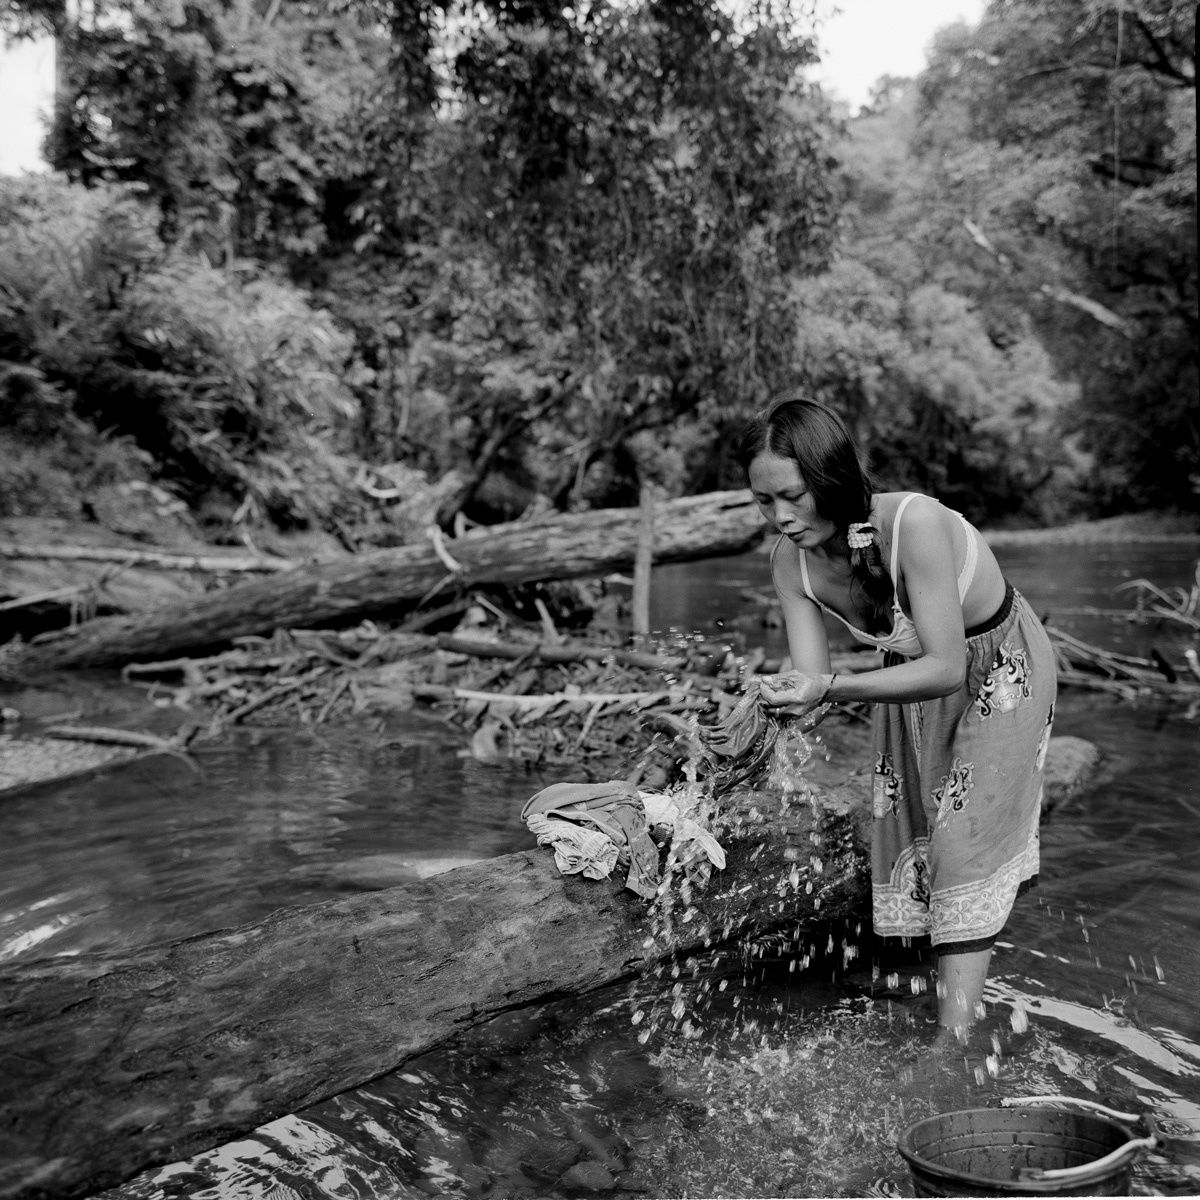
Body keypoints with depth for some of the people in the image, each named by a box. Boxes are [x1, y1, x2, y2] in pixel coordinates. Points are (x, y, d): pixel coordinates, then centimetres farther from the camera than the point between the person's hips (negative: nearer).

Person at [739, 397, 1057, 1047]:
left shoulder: (914, 523, -39)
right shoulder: (790, 563, -20)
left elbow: (946, 668, -37)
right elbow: (811, 674, -19)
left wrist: (832, 689, -48)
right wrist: (796, 701, -44)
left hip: (998, 669, -6)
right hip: (913, 677, 6)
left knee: (965, 837, -9)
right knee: (909, 827, 9)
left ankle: (954, 1040, -2)